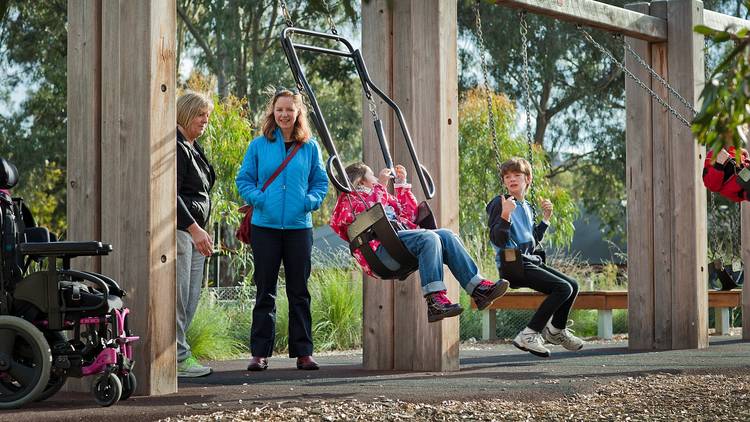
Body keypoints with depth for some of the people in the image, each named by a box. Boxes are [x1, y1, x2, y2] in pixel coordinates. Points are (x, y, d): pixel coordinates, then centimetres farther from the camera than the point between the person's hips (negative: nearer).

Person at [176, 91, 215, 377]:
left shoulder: (194, 148, 20)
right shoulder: (175, 147, -11)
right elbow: (171, 195, -20)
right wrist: (194, 228, -25)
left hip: (195, 231, 10)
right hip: (178, 229, -10)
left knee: (191, 300, 10)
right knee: (178, 297, -7)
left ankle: (179, 355, 15)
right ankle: (178, 357, -4)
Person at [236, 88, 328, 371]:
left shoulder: (310, 147, 7)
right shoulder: (259, 145, 4)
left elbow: (320, 182, 11)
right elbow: (244, 179, 6)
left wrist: (310, 201, -8)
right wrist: (258, 198, -11)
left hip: (299, 226, 1)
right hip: (265, 227, -1)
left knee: (299, 292, 6)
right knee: (265, 292, 4)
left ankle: (303, 352, 11)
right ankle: (260, 352, 8)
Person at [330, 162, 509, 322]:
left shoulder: (384, 198, 37)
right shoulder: (349, 199, 13)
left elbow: (410, 215, 35)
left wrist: (402, 185, 34)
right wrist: (380, 185, -2)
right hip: (380, 247, -8)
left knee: (446, 235, -12)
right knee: (430, 238, -30)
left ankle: (478, 287, -23)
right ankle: (435, 301, -43)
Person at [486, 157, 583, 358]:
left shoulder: (526, 207, 18)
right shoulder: (500, 203, -7)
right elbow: (498, 240, -16)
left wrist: (546, 218, 18)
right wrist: (505, 215, -29)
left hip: (530, 261, 8)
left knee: (573, 285, 5)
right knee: (563, 288, -20)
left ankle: (556, 330, 26)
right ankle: (528, 335, -18)